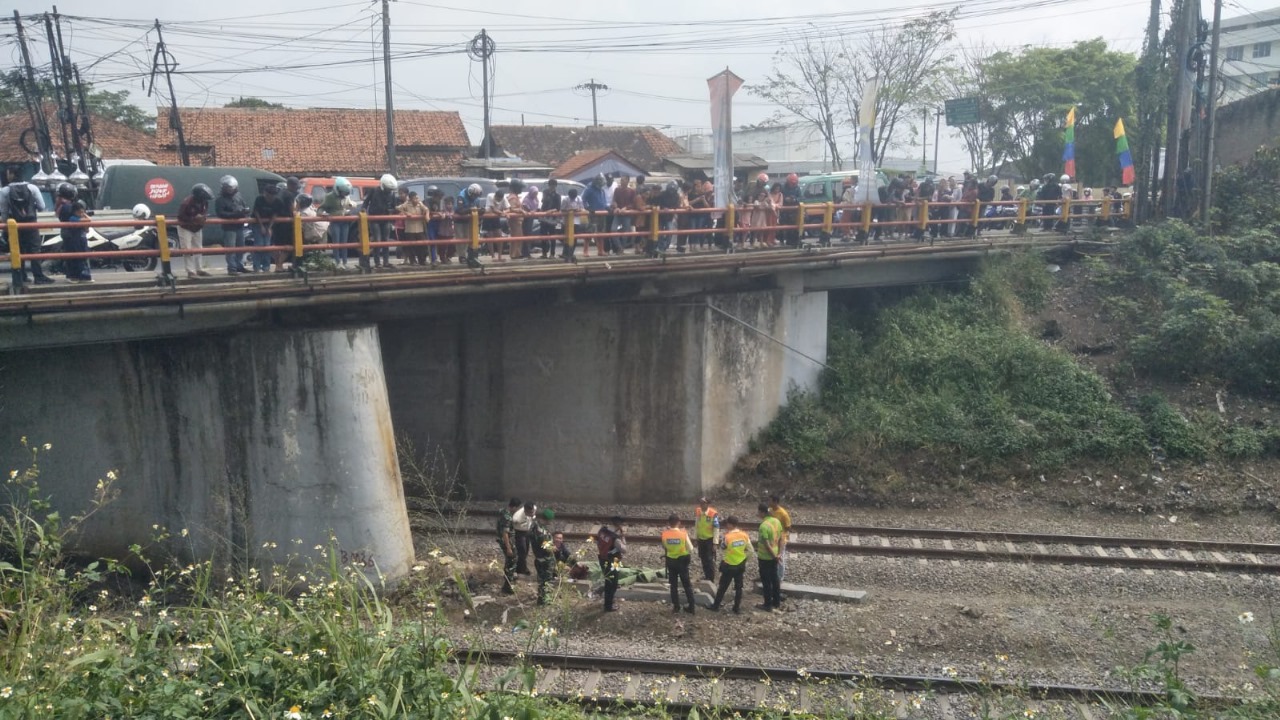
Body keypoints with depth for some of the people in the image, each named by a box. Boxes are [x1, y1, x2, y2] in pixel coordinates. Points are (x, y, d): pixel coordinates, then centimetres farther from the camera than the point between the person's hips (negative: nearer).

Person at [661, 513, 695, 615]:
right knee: (687, 584, 12)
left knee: (673, 584, 16)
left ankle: (676, 606, 21)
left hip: (670, 561, 1)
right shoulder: (683, 533, -18)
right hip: (682, 560, -1)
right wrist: (689, 556, 8)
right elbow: (690, 548, -11)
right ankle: (691, 607, 15)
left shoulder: (665, 534, -13)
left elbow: (664, 547, 3)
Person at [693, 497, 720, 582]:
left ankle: (711, 580, 6)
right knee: (703, 559, 15)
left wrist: (714, 543, -13)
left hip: (710, 539, -5)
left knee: (710, 560, -3)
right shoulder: (697, 512, -4)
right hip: (700, 539, 5)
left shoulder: (713, 514, -20)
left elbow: (716, 529, -15)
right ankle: (706, 577, 31)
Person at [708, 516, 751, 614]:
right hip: (741, 565, 3)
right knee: (738, 587, 13)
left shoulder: (727, 536, -20)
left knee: (723, 586, 12)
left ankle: (716, 606, 23)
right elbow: (750, 550, -1)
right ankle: (736, 608, 19)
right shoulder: (744, 535, -8)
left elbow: (723, 547, -3)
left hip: (729, 566, -3)